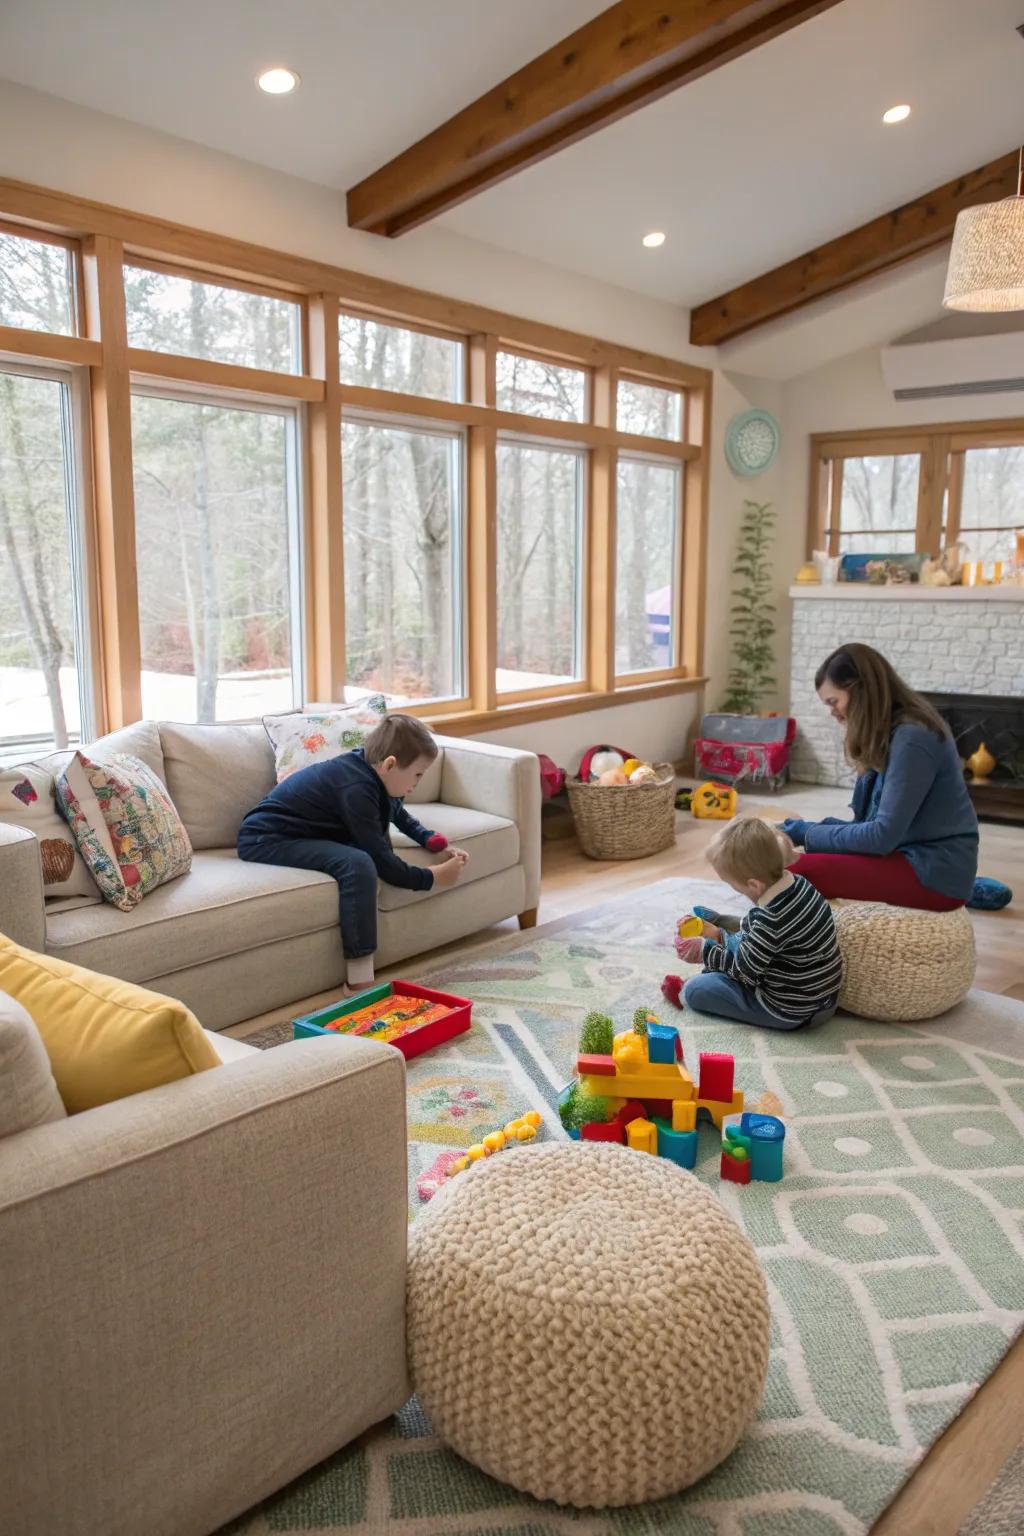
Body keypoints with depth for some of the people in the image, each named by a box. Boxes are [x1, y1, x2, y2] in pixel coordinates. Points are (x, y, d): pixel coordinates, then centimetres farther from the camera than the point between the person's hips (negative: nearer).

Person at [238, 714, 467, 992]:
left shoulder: (371, 769, 1)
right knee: (358, 864, -29)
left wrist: (437, 844, 11)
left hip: (297, 833, 10)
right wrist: (431, 879, -13)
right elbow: (382, 862, -24)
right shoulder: (356, 788, -26)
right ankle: (361, 982, -27)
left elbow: (400, 815, 22)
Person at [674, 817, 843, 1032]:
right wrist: (720, 937, 12)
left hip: (790, 1011, -9)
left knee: (695, 990, -2)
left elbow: (743, 968, -18)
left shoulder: (772, 918, -34)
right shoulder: (795, 883, -7)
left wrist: (704, 951, -4)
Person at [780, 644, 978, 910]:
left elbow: (883, 835, -20)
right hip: (911, 856, 10)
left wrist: (809, 834, -10)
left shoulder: (912, 738, -18)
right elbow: (881, 826, 12)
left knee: (794, 872, -22)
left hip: (935, 874, -10)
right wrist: (811, 828, 1)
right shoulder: (888, 733, 12)